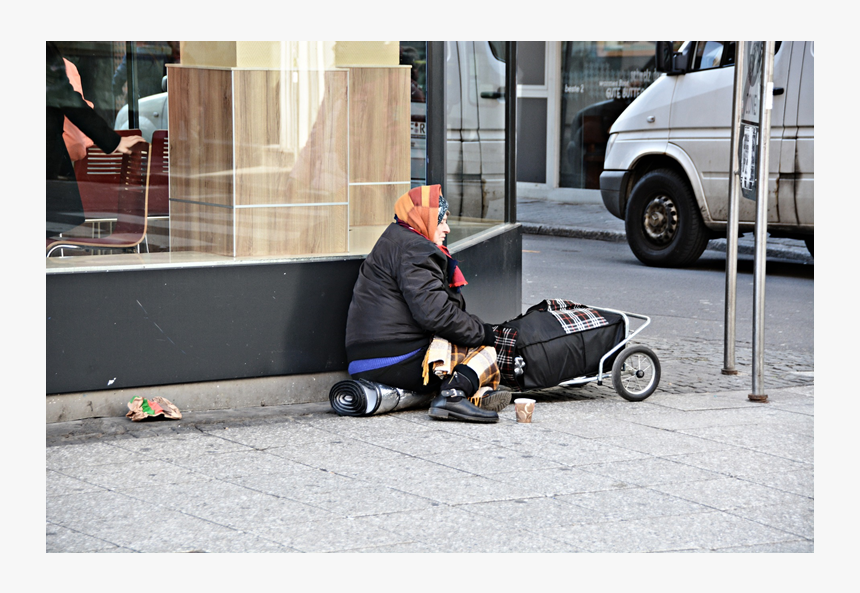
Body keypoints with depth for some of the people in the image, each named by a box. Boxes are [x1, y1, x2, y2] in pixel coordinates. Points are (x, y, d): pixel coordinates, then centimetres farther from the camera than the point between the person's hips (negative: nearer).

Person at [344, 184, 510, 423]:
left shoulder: (395, 241, 25)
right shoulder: (413, 250, -10)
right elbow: (433, 312, -20)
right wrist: (480, 331, -9)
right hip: (398, 364, -10)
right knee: (483, 350, -3)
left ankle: (479, 392, -7)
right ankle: (453, 394, -28)